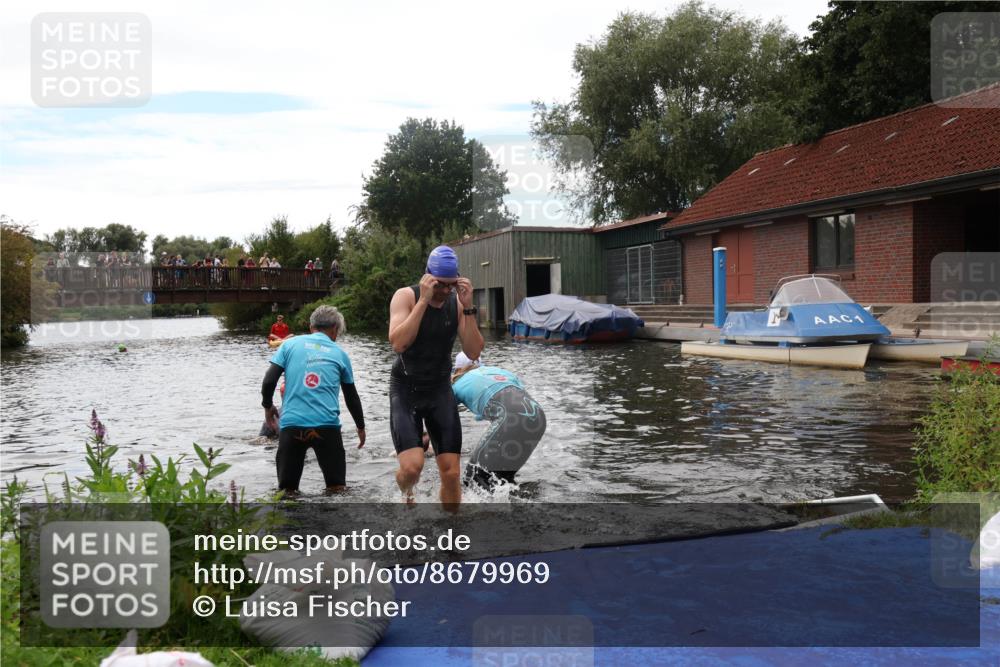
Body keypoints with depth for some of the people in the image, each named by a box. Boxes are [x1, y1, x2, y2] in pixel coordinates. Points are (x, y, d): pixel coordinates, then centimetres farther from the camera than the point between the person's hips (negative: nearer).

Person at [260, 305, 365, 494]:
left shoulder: (290, 344, 10)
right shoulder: (339, 353, 12)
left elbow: (269, 381, 1)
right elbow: (351, 397, 18)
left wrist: (268, 406, 20)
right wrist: (361, 427, 31)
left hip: (291, 424, 1)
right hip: (327, 425, 0)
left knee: (286, 490, 10)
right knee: (337, 489, 8)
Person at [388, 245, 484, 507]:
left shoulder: (457, 302, -4)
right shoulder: (406, 296, -12)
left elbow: (473, 352, -10)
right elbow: (397, 343, -28)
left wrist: (468, 308, -20)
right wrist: (424, 300, -30)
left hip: (441, 390, 3)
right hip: (405, 389, -3)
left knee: (452, 473, -1)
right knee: (412, 466, -18)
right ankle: (406, 491, 19)